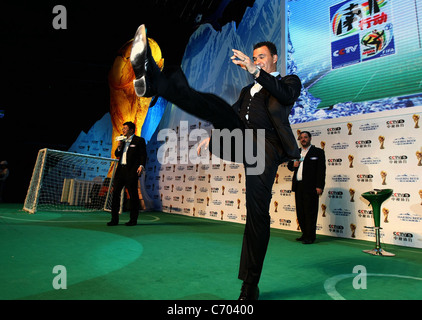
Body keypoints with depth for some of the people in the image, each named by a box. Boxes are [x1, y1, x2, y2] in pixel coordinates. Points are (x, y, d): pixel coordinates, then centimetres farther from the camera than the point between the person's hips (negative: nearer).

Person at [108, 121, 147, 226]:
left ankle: (133, 220, 7)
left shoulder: (139, 140, 2)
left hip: (131, 171, -6)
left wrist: (141, 165, -19)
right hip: (121, 169, 6)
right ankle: (114, 219, 9)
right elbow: (117, 155, 22)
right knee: (115, 193, 2)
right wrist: (119, 147, 4)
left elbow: (143, 155, -5)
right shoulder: (123, 140, 20)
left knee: (133, 195, -2)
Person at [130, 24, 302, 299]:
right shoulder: (248, 91, 36)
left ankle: (250, 284, -2)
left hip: (265, 146, -4)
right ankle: (153, 80, -43)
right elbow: (233, 117, 33)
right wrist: (212, 137, 18)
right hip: (240, 140, 5)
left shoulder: (289, 81, 20)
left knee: (258, 210, -13)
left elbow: (288, 95, -6)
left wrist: (255, 70, -18)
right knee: (216, 106, -22)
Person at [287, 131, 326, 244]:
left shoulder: (318, 152, 2)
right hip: (298, 186, 6)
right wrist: (293, 164, -1)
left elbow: (321, 170, -5)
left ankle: (310, 237, 4)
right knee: (300, 212, 10)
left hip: (310, 187, -6)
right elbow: (289, 166, 23)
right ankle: (305, 234, 21)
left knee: (310, 212, -4)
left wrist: (319, 186, -13)